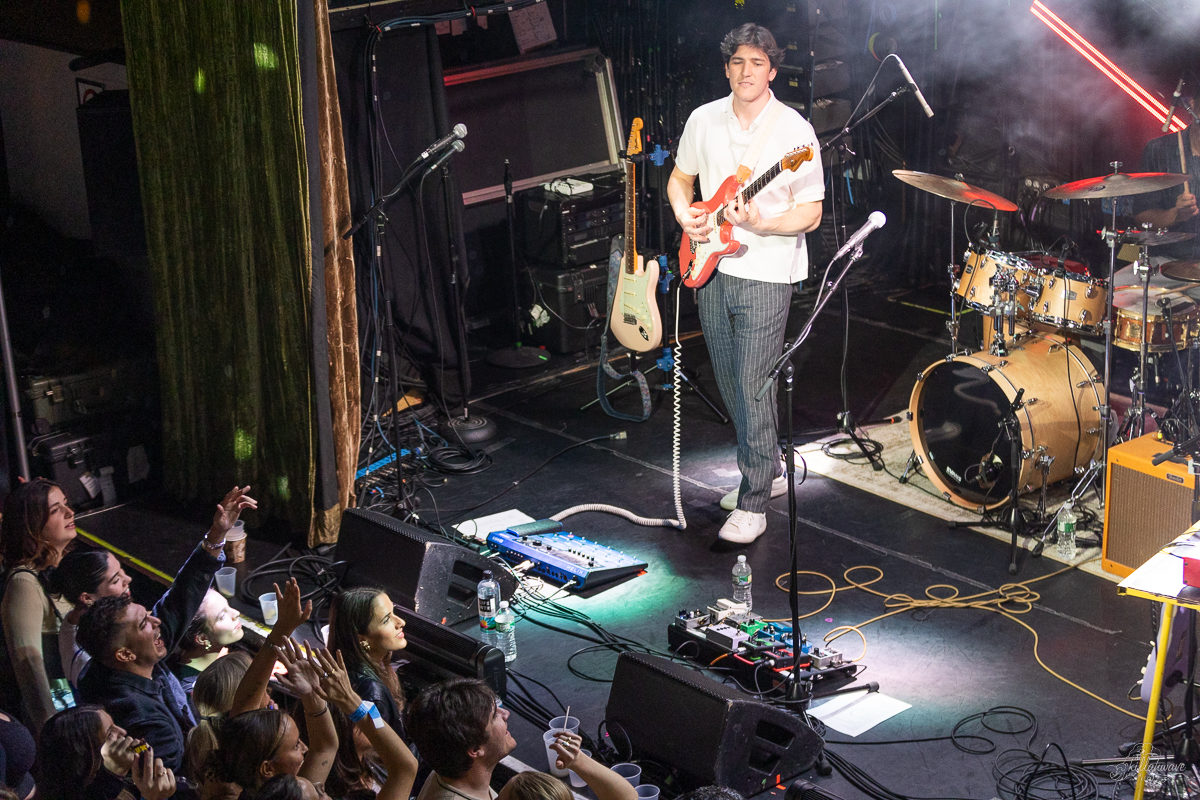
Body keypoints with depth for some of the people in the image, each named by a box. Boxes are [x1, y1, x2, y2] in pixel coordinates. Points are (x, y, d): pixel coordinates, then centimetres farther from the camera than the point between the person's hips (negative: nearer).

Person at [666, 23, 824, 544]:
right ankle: (768, 470, 35)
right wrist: (684, 214, -1)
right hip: (711, 268, 6)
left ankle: (753, 505, 1)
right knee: (730, 385, 16)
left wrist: (758, 224, -26)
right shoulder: (704, 120, 3)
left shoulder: (793, 131, -12)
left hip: (765, 274, -6)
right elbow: (680, 177, 19)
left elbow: (810, 215, -10)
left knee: (752, 389, -8)